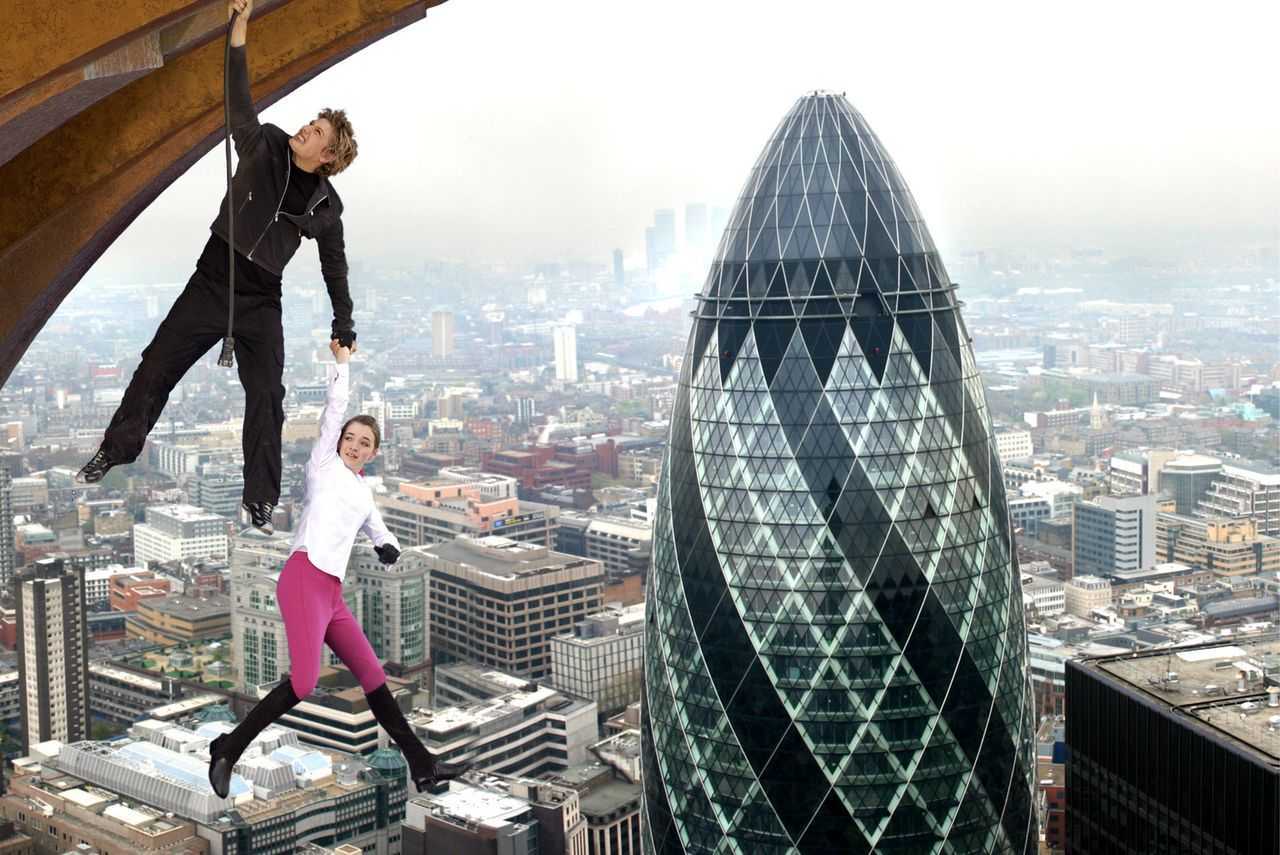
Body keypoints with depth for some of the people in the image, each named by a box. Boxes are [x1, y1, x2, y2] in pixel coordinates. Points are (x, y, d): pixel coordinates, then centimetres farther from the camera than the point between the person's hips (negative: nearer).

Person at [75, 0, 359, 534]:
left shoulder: (327, 207, -3)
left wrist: (343, 331, 7)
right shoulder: (264, 148, -4)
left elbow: (335, 269, 6)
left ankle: (260, 501, 5)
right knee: (157, 367, 4)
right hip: (211, 283, 0)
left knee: (267, 397, -4)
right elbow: (240, 104, -17)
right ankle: (116, 452, 22)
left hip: (261, 303, 0)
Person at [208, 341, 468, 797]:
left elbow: (378, 530, 35)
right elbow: (334, 409, 0)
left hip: (333, 593, 8)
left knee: (373, 677, 7)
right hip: (304, 578, -7)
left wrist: (389, 547, 13)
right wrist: (341, 362, 2)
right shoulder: (324, 465, 8)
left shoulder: (363, 492, 25)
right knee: (304, 682, -20)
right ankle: (227, 750, -7)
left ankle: (422, 766, 11)